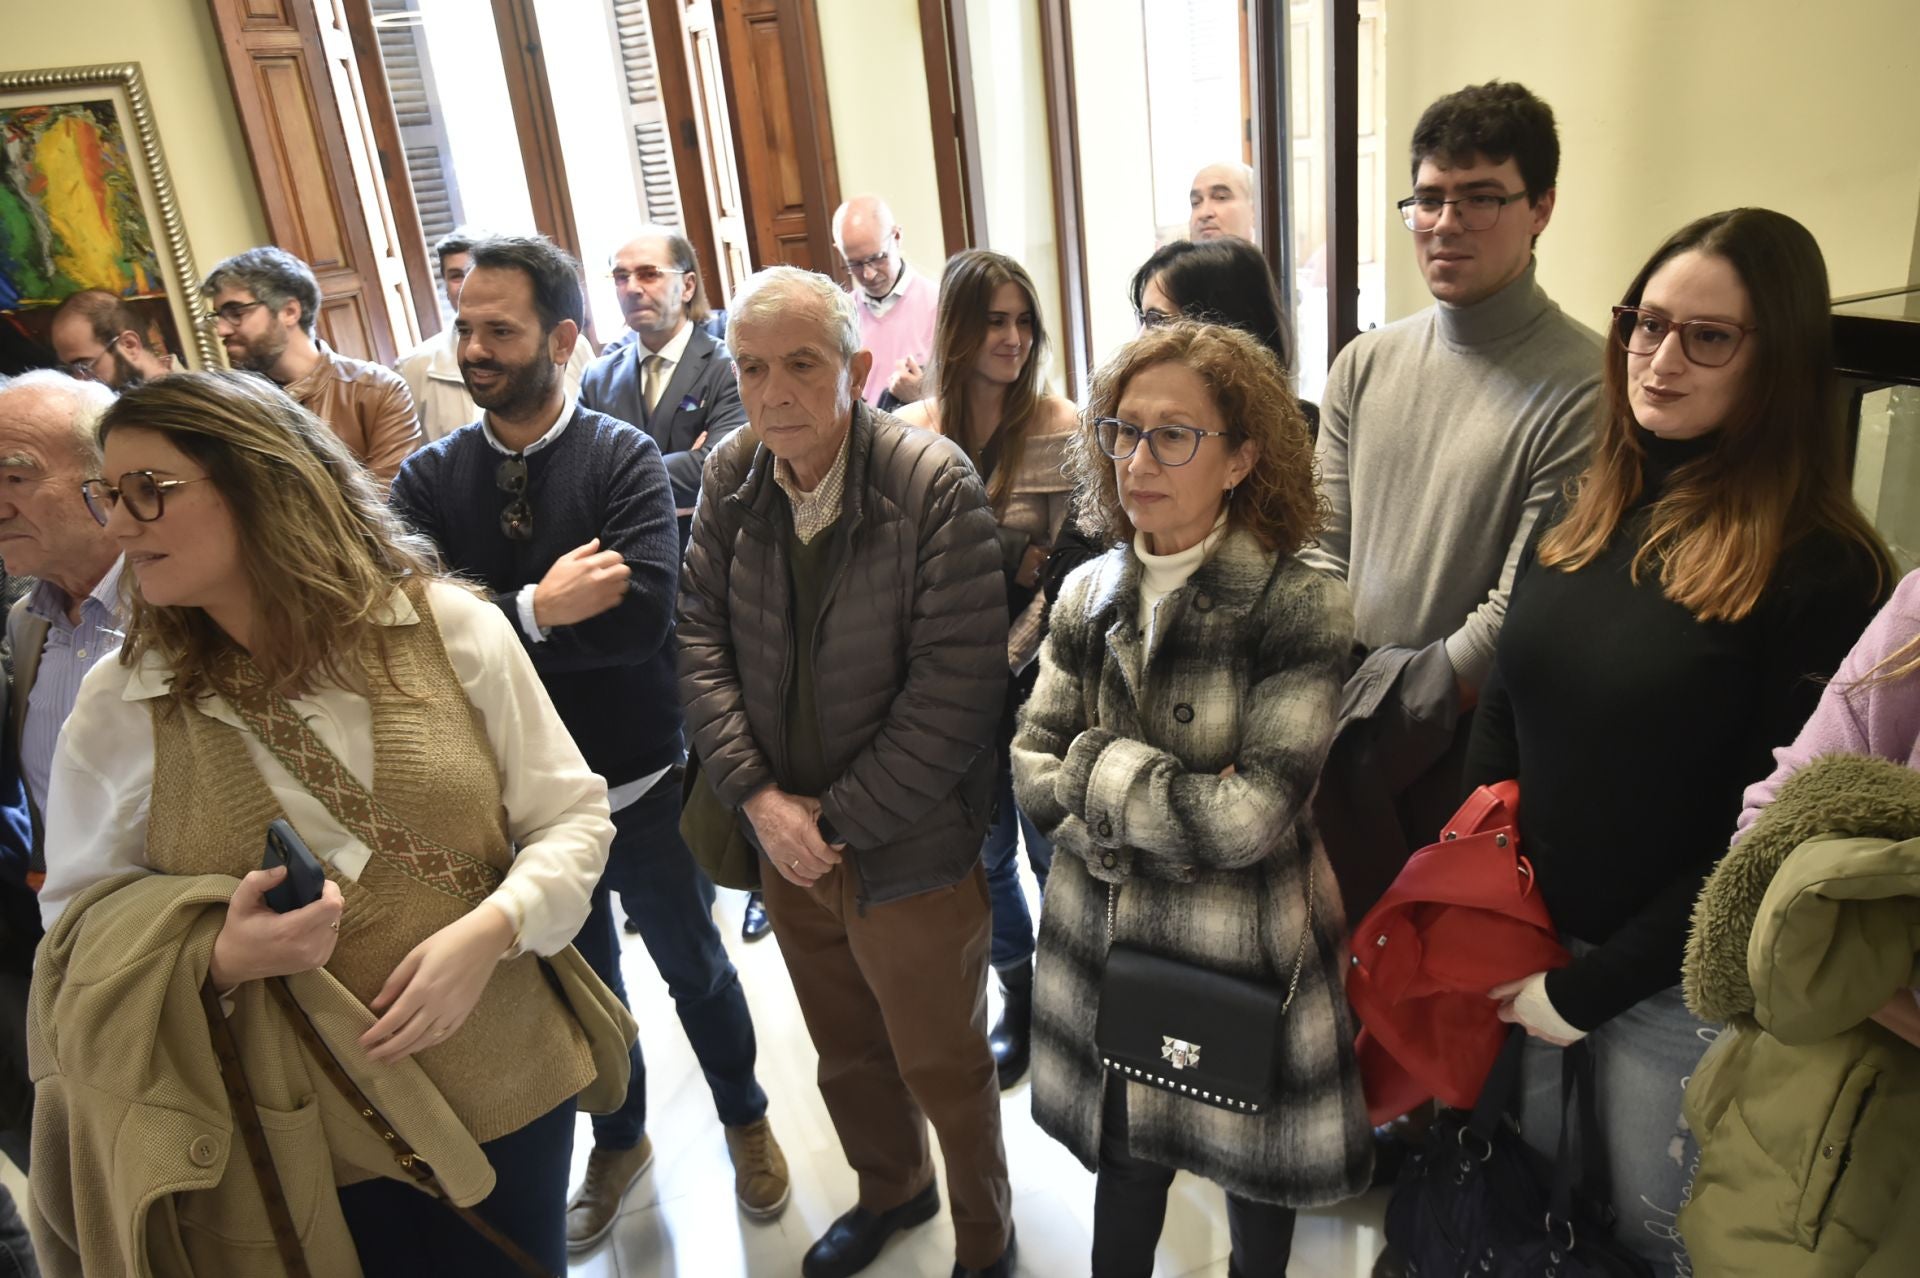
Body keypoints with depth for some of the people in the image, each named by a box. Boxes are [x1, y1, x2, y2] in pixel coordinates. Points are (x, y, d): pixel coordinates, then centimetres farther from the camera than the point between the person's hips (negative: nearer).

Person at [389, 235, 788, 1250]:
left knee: (695, 971, 19)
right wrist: (537, 610, -26)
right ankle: (618, 1139, 49)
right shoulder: (429, 479, -4)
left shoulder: (624, 460, -14)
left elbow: (641, 613, -28)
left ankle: (745, 1119, 46)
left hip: (637, 787, -2)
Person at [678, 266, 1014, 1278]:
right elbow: (698, 635, -2)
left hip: (909, 852, -5)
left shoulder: (935, 485, -20)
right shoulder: (729, 476, -4)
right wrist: (757, 797, -13)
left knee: (943, 1067, 15)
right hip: (785, 841, 5)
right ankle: (890, 1191, 54)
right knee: (844, 1052, 26)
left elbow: (957, 685, -22)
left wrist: (839, 820, -17)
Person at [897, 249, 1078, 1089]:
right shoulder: (910, 435, -1)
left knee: (1051, 848, 11)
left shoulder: (1062, 432, -10)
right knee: (983, 849, 17)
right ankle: (1018, 995, 39)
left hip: (1034, 679, -3)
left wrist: (1005, 659, -15)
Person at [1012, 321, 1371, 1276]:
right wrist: (1170, 815, -15)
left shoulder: (1301, 607, -17)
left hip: (1243, 960, -3)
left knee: (1251, 1175, 20)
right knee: (1124, 1159, 21)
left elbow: (1248, 818, -22)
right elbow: (1031, 774, -1)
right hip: (1103, 945, 4)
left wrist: (1095, 763, -13)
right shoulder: (1088, 596, -1)